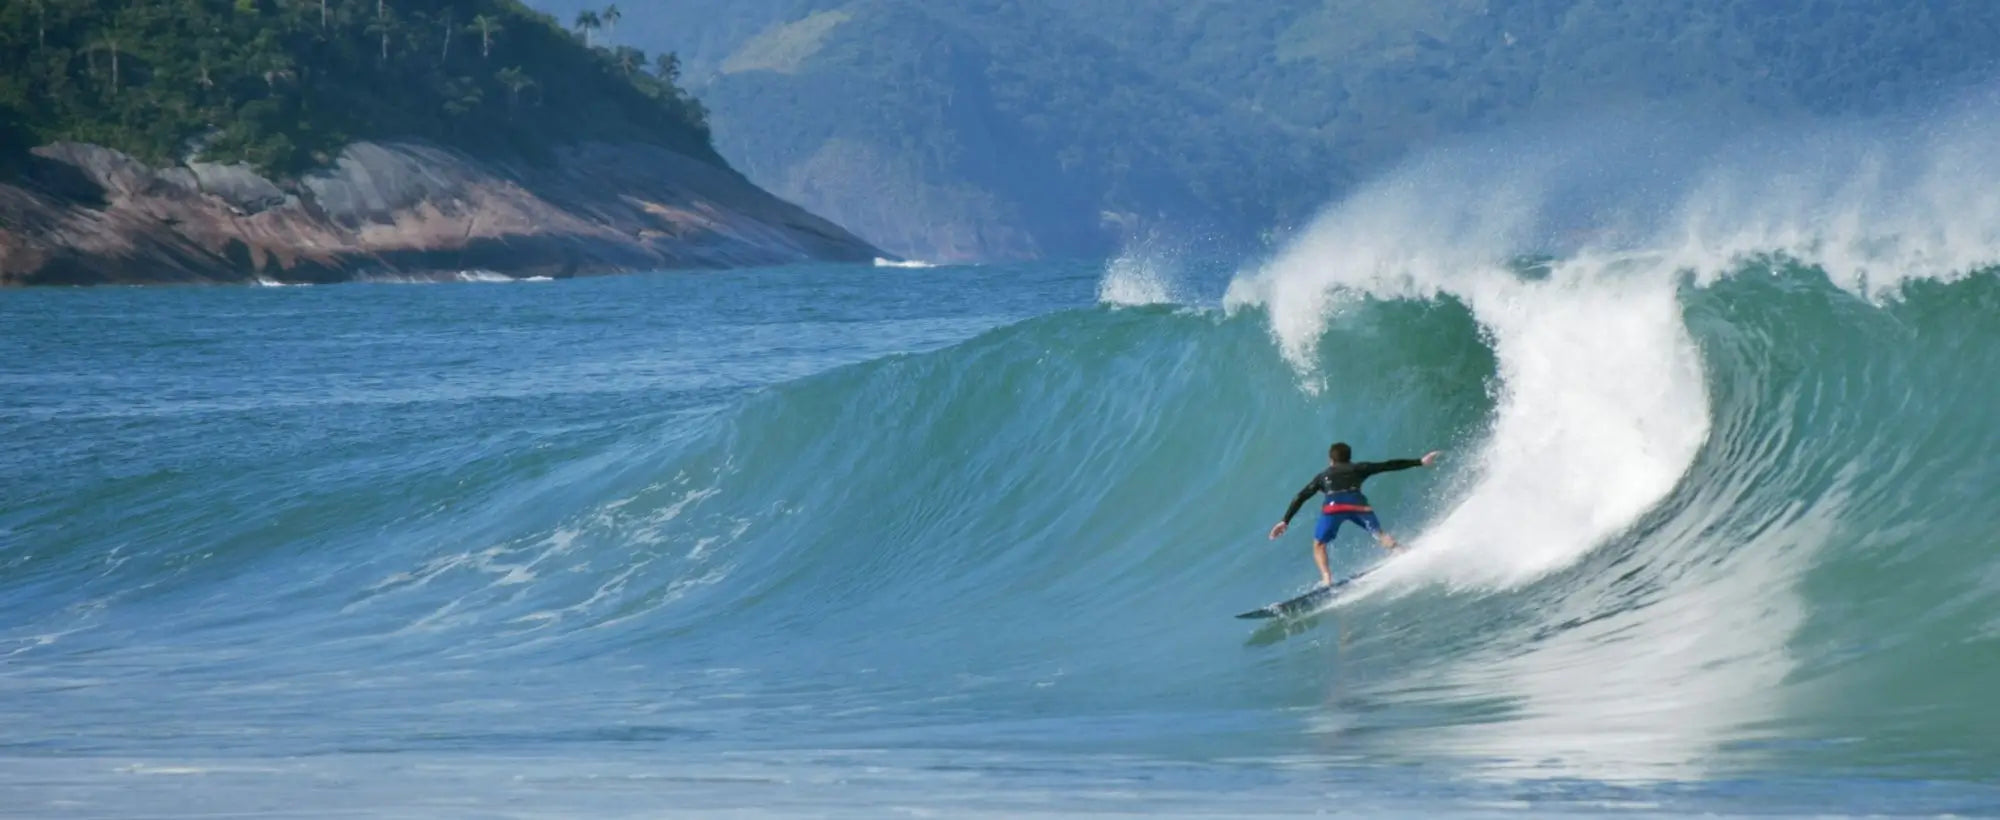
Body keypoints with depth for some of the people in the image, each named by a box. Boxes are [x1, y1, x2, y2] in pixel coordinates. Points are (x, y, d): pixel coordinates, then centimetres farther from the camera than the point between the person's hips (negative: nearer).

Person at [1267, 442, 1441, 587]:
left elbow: (1301, 498, 28)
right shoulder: (1358, 469, 32)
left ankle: (1326, 577, -9)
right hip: (1358, 504, 0)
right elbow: (1389, 466, 29)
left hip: (1333, 507, 0)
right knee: (1379, 534, 8)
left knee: (1319, 545, 14)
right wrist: (1419, 462, 33)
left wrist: (1285, 521, 28)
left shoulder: (1323, 476, 34)